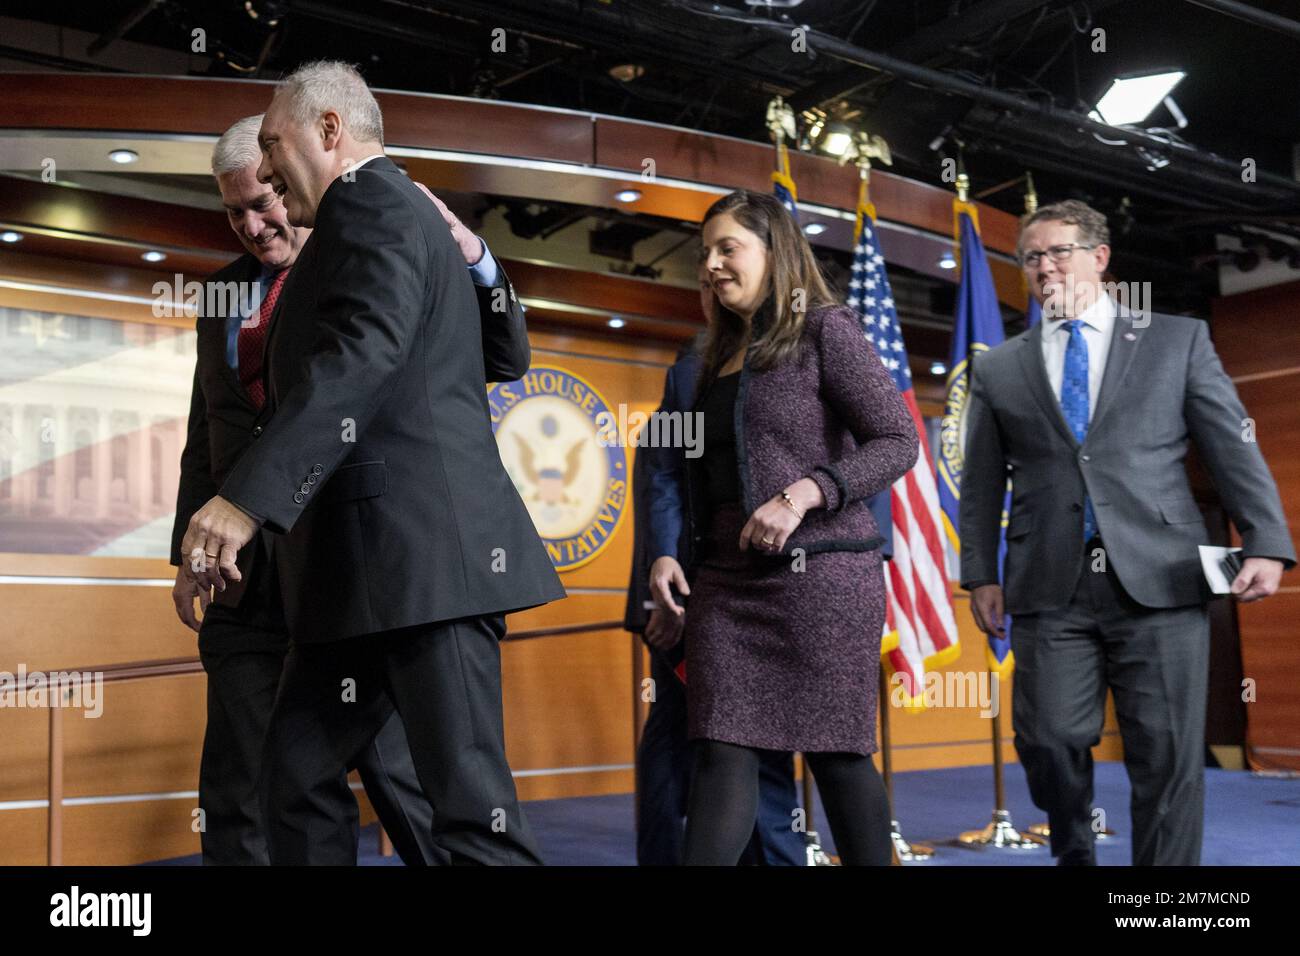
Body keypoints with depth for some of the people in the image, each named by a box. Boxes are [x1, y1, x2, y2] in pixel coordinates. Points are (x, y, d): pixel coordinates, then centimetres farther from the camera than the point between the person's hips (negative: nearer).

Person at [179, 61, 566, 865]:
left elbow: (358, 358, -23)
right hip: (374, 562, 11)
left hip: (423, 551, -11)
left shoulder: (373, 204, -6)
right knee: (295, 774, 12)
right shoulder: (389, 212, 26)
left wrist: (247, 497, -31)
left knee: (471, 803, -8)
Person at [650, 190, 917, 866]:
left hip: (819, 574, -5)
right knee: (723, 753, -4)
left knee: (836, 753, 0)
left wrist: (803, 493, -19)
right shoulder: (721, 355, 19)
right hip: (725, 582, 5)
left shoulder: (825, 330, 0)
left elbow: (898, 441, -8)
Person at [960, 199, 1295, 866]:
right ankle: (1074, 853, 26)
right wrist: (981, 574, 6)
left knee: (1168, 754, -1)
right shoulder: (998, 369, 14)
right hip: (1051, 588, 1)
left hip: (1158, 579, -1)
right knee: (1049, 738, -3)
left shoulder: (1178, 340, 10)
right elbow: (981, 484, 14)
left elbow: (1233, 448, 5)